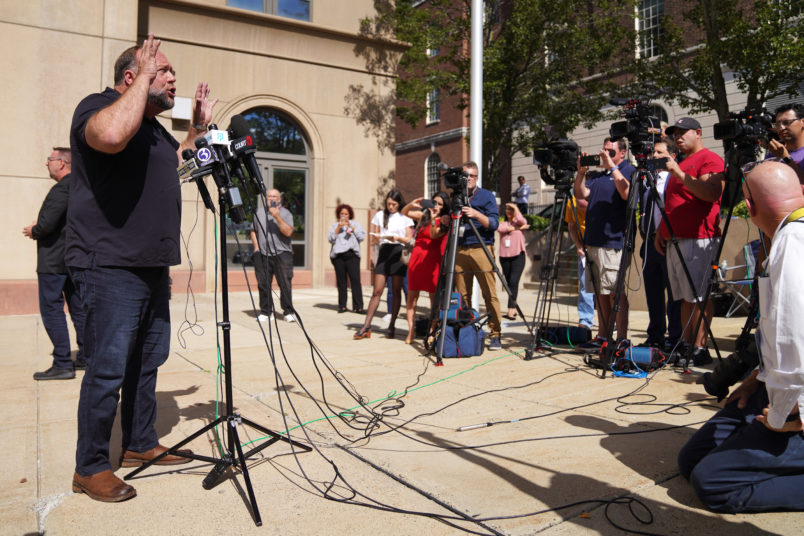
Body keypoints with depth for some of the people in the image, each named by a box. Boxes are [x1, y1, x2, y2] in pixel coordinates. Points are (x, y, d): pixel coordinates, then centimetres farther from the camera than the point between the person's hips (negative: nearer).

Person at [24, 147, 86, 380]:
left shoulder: (61, 189, -17)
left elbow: (46, 224, -24)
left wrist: (33, 231, -3)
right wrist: (39, 228, 11)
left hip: (53, 260, -9)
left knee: (51, 310, -4)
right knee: (78, 308, 13)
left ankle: (62, 364, -3)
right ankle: (86, 356, 19)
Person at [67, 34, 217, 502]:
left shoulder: (156, 129, 19)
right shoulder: (98, 107, -8)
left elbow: (174, 166, 38)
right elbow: (111, 135, -33)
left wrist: (198, 130, 26)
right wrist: (144, 77, -19)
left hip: (153, 268, 9)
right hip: (110, 267, -9)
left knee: (148, 360, 16)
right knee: (109, 369, -5)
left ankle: (141, 445, 30)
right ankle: (90, 468, 9)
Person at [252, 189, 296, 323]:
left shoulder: (285, 213, 5)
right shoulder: (259, 213, 17)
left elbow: (288, 232, -10)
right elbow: (254, 231, 25)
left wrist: (277, 217, -17)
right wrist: (256, 246, 10)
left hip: (282, 253, -3)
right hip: (262, 254, 3)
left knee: (285, 284, -5)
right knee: (263, 284, 3)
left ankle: (288, 312, 3)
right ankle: (265, 312, 13)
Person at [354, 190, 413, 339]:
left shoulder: (405, 218, 7)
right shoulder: (380, 215, 12)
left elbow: (409, 238, 2)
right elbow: (374, 238, 13)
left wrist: (397, 238, -16)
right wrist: (376, 237, -10)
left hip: (398, 252, -1)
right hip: (384, 251, 1)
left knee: (396, 291, 1)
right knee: (377, 291, -5)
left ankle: (391, 326, 8)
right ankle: (366, 327, -5)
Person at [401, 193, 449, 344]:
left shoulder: (445, 221, 2)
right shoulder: (423, 215, 16)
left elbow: (434, 235, -12)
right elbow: (404, 212, 17)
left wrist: (433, 219, -27)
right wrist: (412, 204, -1)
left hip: (433, 261, -4)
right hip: (417, 258, 4)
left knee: (434, 296, -2)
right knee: (412, 296, 0)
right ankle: (411, 330, 5)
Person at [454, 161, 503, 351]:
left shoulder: (486, 196, 5)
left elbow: (494, 223, -5)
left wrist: (476, 214, -20)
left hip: (481, 249, -4)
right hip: (460, 250, 4)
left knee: (490, 294, -7)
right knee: (462, 295, 5)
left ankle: (495, 335, -3)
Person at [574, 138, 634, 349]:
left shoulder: (629, 171, 0)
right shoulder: (597, 175, 21)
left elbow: (626, 193, -19)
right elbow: (581, 194, 13)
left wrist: (612, 167, -16)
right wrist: (581, 172, 1)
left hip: (613, 242, -7)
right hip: (593, 241, 8)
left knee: (616, 291, -7)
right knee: (600, 292, 10)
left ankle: (622, 338, -2)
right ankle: (602, 336, 17)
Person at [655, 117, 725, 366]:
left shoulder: (710, 159, -3)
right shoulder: (679, 164, 24)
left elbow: (712, 193, -19)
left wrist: (679, 173, -18)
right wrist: (661, 231, 19)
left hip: (698, 239, -8)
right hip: (675, 240, 8)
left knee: (698, 295, -8)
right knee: (685, 297, 8)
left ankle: (700, 348, -5)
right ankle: (686, 345, 12)